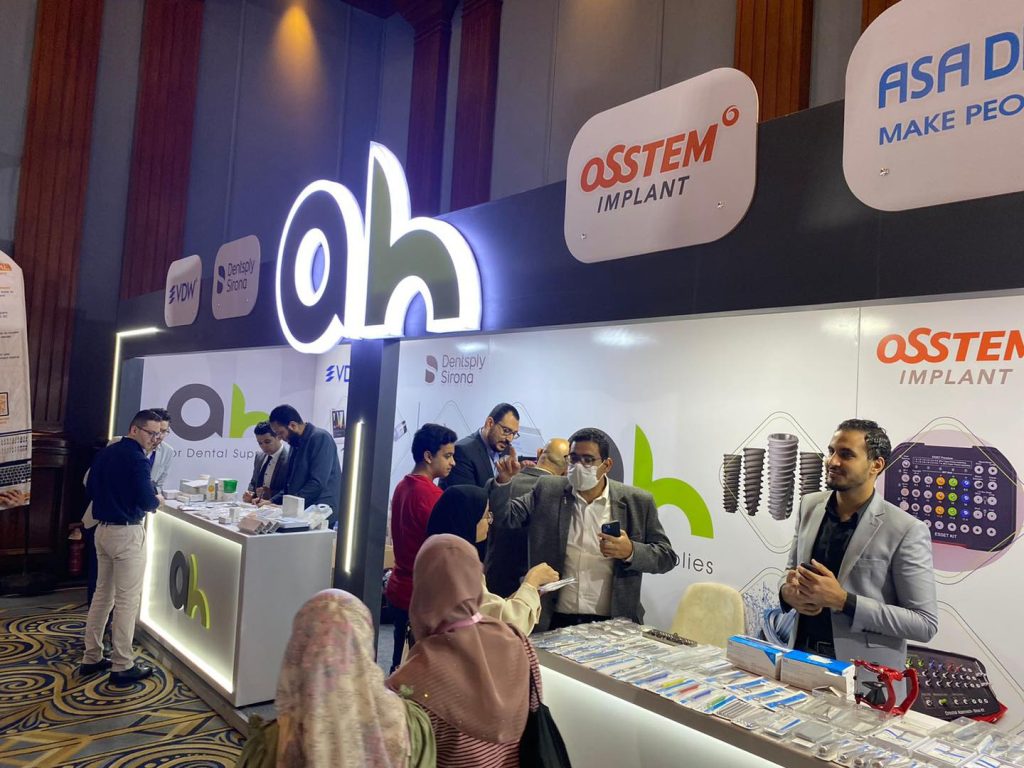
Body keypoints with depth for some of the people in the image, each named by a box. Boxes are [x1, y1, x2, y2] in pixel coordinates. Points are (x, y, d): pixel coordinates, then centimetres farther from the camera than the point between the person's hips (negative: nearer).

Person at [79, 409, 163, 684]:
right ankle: (122, 666, 5)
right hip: (127, 533, -9)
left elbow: (91, 488, 17)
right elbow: (147, 500, -20)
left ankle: (91, 657, 25)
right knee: (127, 599, -1)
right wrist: (157, 501, 0)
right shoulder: (137, 458, -16)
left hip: (103, 529, 9)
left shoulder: (105, 453, 10)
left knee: (103, 593, 17)